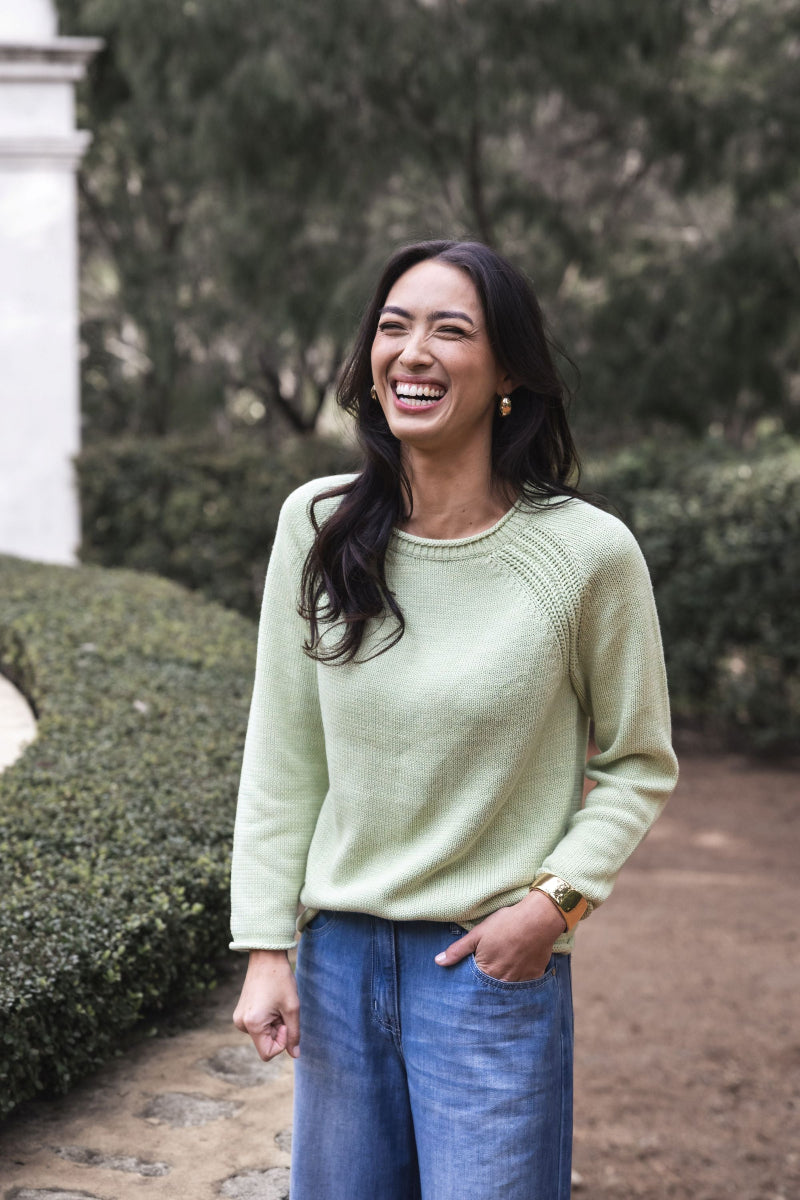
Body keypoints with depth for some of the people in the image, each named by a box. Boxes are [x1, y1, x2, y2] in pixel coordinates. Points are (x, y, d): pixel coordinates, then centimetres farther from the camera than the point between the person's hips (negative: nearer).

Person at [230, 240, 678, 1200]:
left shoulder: (587, 552, -12)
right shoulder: (316, 526, -4)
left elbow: (638, 765, 1)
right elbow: (281, 757, 3)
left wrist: (555, 899, -12)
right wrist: (266, 946, 1)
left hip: (497, 967, -3)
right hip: (338, 951, 3)